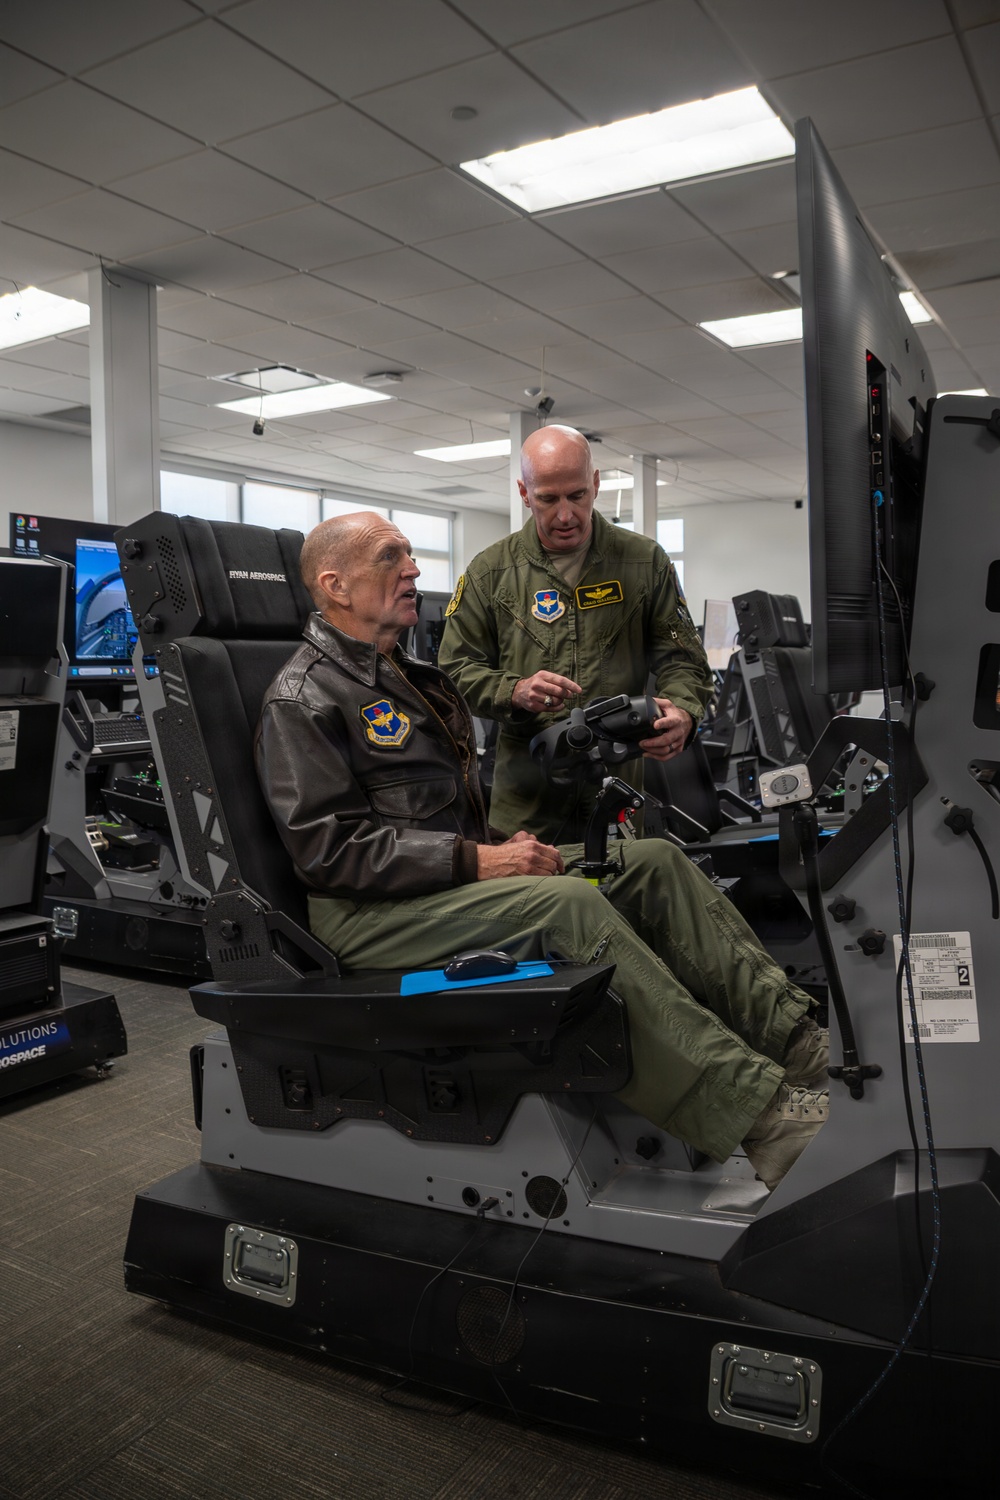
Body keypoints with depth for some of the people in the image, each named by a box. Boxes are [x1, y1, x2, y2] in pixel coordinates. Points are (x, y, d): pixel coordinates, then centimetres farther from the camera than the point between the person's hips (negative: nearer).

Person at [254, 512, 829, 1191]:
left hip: (456, 875, 9)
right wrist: (476, 860, -20)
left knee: (655, 862, -5)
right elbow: (333, 851, -17)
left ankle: (798, 1037, -10)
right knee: (570, 904, -32)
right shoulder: (302, 700, -7)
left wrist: (501, 842, 3)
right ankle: (759, 1115, -31)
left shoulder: (409, 676, 21)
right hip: (370, 914, -9)